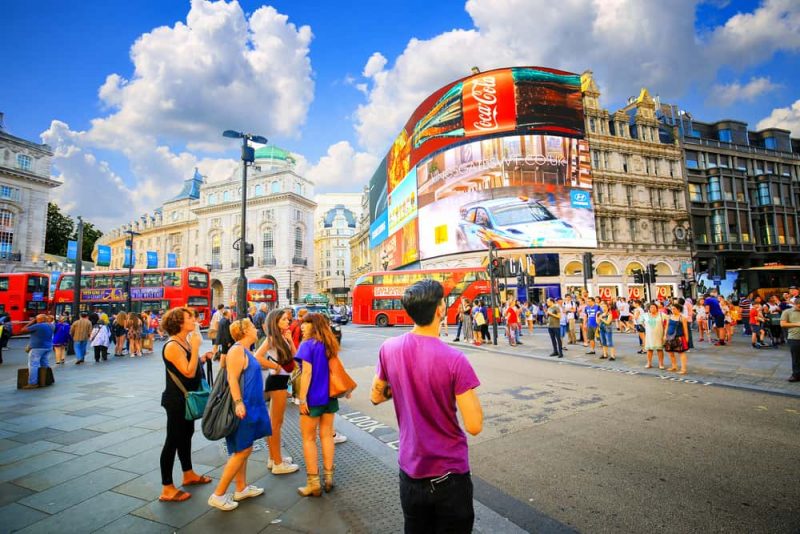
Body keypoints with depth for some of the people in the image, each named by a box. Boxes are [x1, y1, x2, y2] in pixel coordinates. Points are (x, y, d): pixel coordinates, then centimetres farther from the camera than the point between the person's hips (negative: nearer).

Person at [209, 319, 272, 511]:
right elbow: (232, 379, -24)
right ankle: (218, 495, 7)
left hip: (250, 407, 10)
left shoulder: (245, 351, 13)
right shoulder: (237, 350, -16)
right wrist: (238, 403, -30)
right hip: (243, 407, -10)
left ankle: (241, 489, 29)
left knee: (244, 449, 17)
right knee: (241, 451, -3)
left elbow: (257, 358, 35)